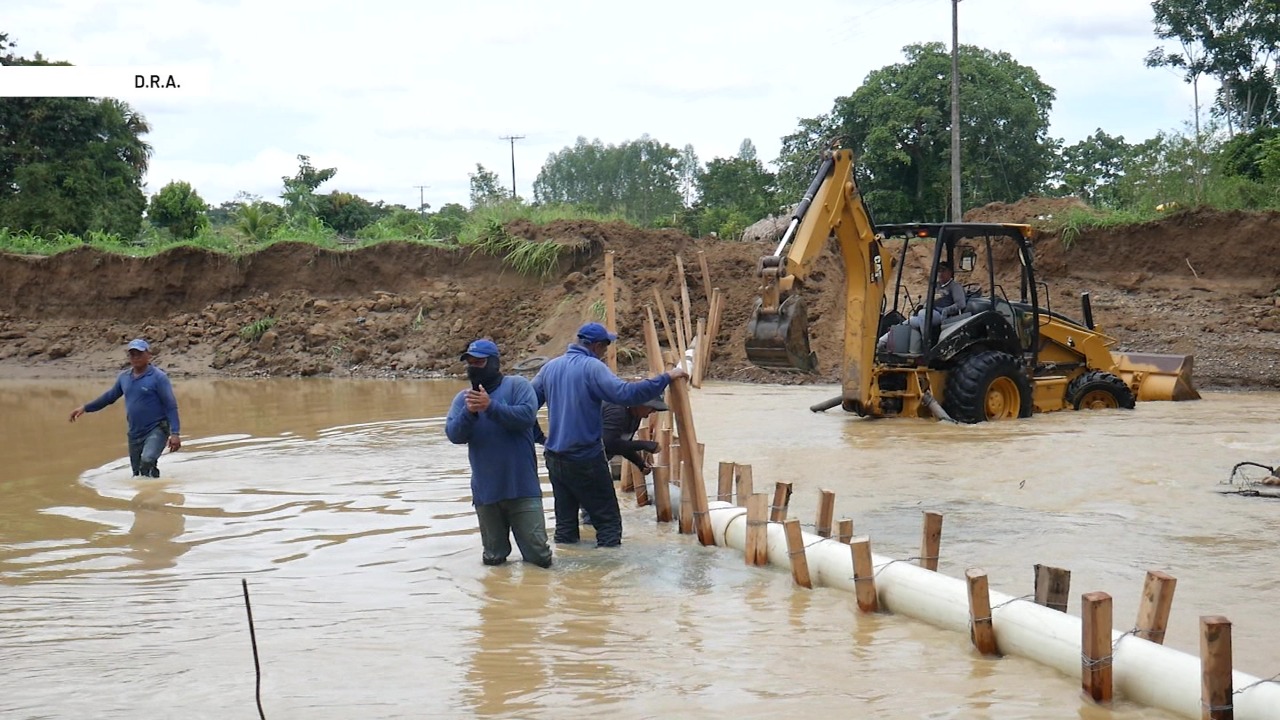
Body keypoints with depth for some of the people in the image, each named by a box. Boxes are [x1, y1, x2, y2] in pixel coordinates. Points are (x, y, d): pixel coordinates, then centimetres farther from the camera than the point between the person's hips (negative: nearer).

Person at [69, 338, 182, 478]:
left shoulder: (158, 377, -10)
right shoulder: (124, 377, 8)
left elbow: (171, 406, -12)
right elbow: (110, 396, 25)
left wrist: (175, 433, -20)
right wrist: (85, 408, 25)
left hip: (156, 430, -7)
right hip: (135, 434, 7)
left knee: (147, 460, -32)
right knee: (138, 473, 11)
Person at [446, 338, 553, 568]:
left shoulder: (517, 385, -2)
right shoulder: (463, 399, 9)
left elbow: (527, 416, -17)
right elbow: (454, 435, -3)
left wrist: (491, 407, -24)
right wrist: (468, 413, -21)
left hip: (522, 489, -3)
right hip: (486, 492, 3)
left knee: (540, 557, -2)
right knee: (493, 560, 11)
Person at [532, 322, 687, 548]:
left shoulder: (550, 367, 7)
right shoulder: (592, 367, -13)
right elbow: (625, 393, -25)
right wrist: (666, 378, -20)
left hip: (554, 458, 7)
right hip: (586, 459, -7)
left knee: (565, 521, 14)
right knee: (608, 520, 1)